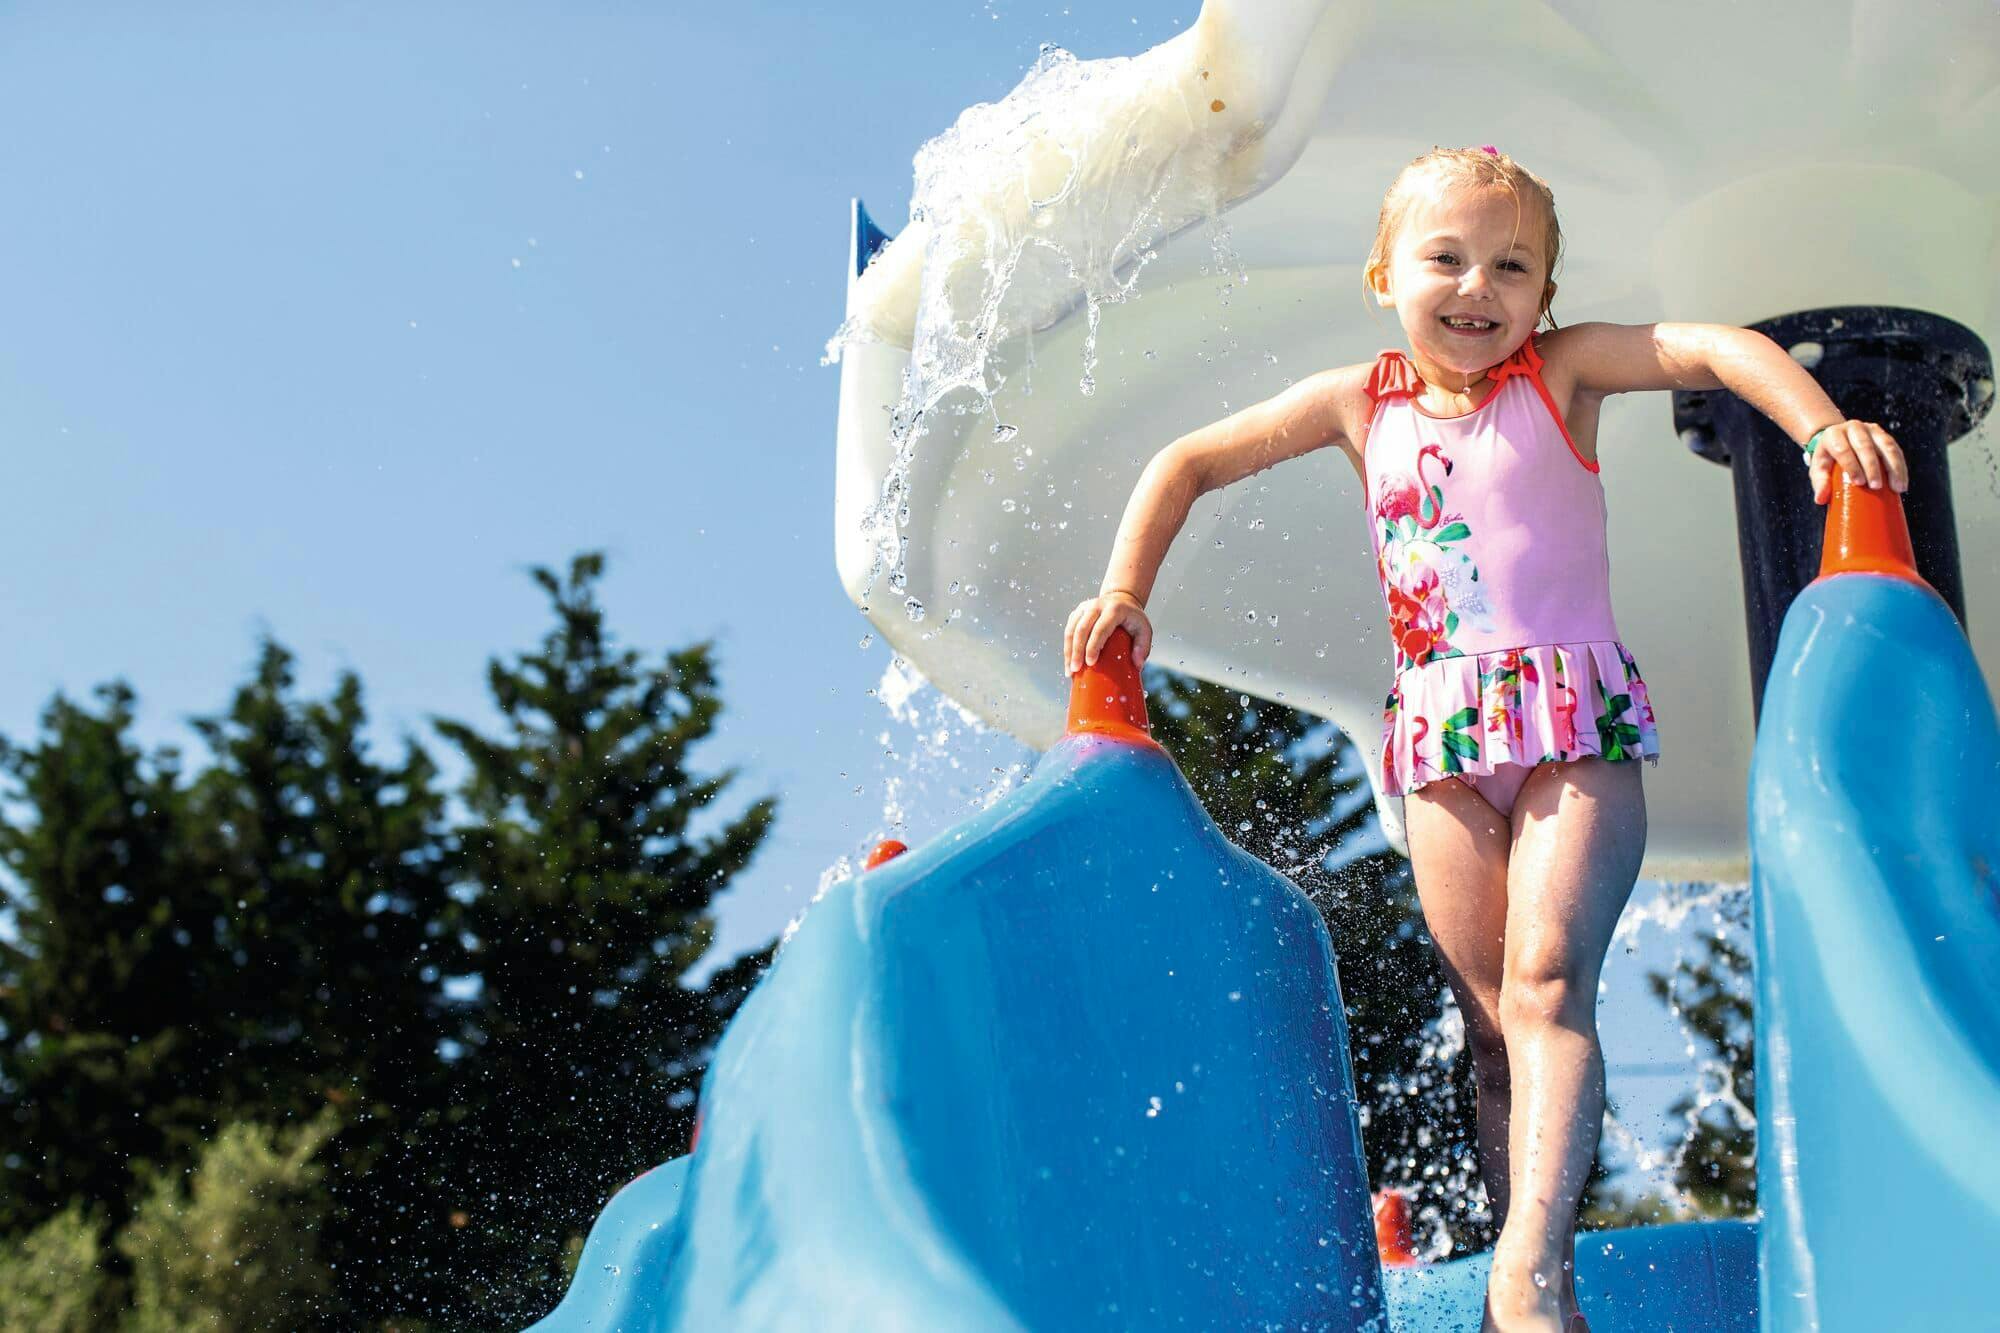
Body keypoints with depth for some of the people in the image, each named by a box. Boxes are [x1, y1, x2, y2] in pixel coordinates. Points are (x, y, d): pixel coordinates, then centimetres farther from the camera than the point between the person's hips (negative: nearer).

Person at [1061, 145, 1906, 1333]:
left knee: (1546, 977, -20)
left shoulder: (1561, 372, 3)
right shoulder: (1361, 402, 11)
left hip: (1573, 716, -3)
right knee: (1493, 1015, 3)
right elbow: (1190, 464, 16)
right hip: (1442, 740, 3)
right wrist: (1126, 590, 7)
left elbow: (1717, 349, -10)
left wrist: (1824, 428, -27)